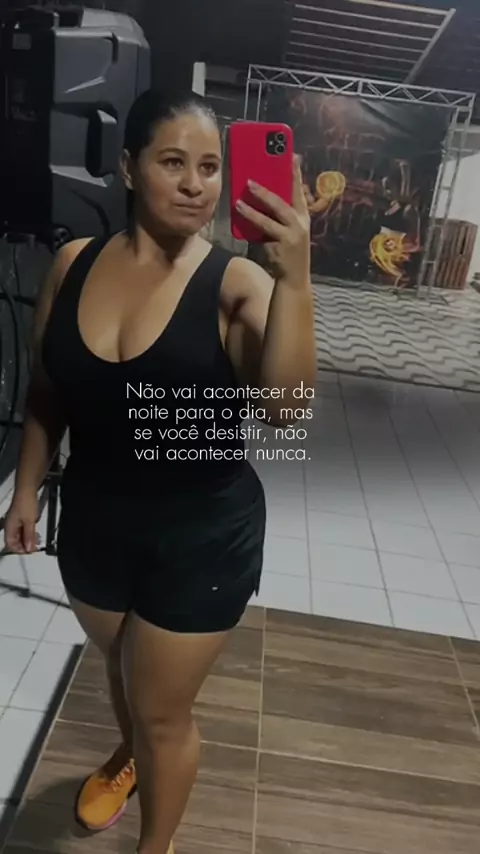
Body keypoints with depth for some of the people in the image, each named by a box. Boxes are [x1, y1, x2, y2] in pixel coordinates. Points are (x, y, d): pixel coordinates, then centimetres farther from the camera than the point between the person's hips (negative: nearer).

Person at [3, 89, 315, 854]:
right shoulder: (75, 263, -5)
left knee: (163, 710, 15)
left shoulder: (235, 283, -17)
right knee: (121, 668, 30)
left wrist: (295, 278, -42)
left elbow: (282, 406, -32)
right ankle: (130, 756, 66)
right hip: (94, 520, 5)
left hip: (203, 535, -4)